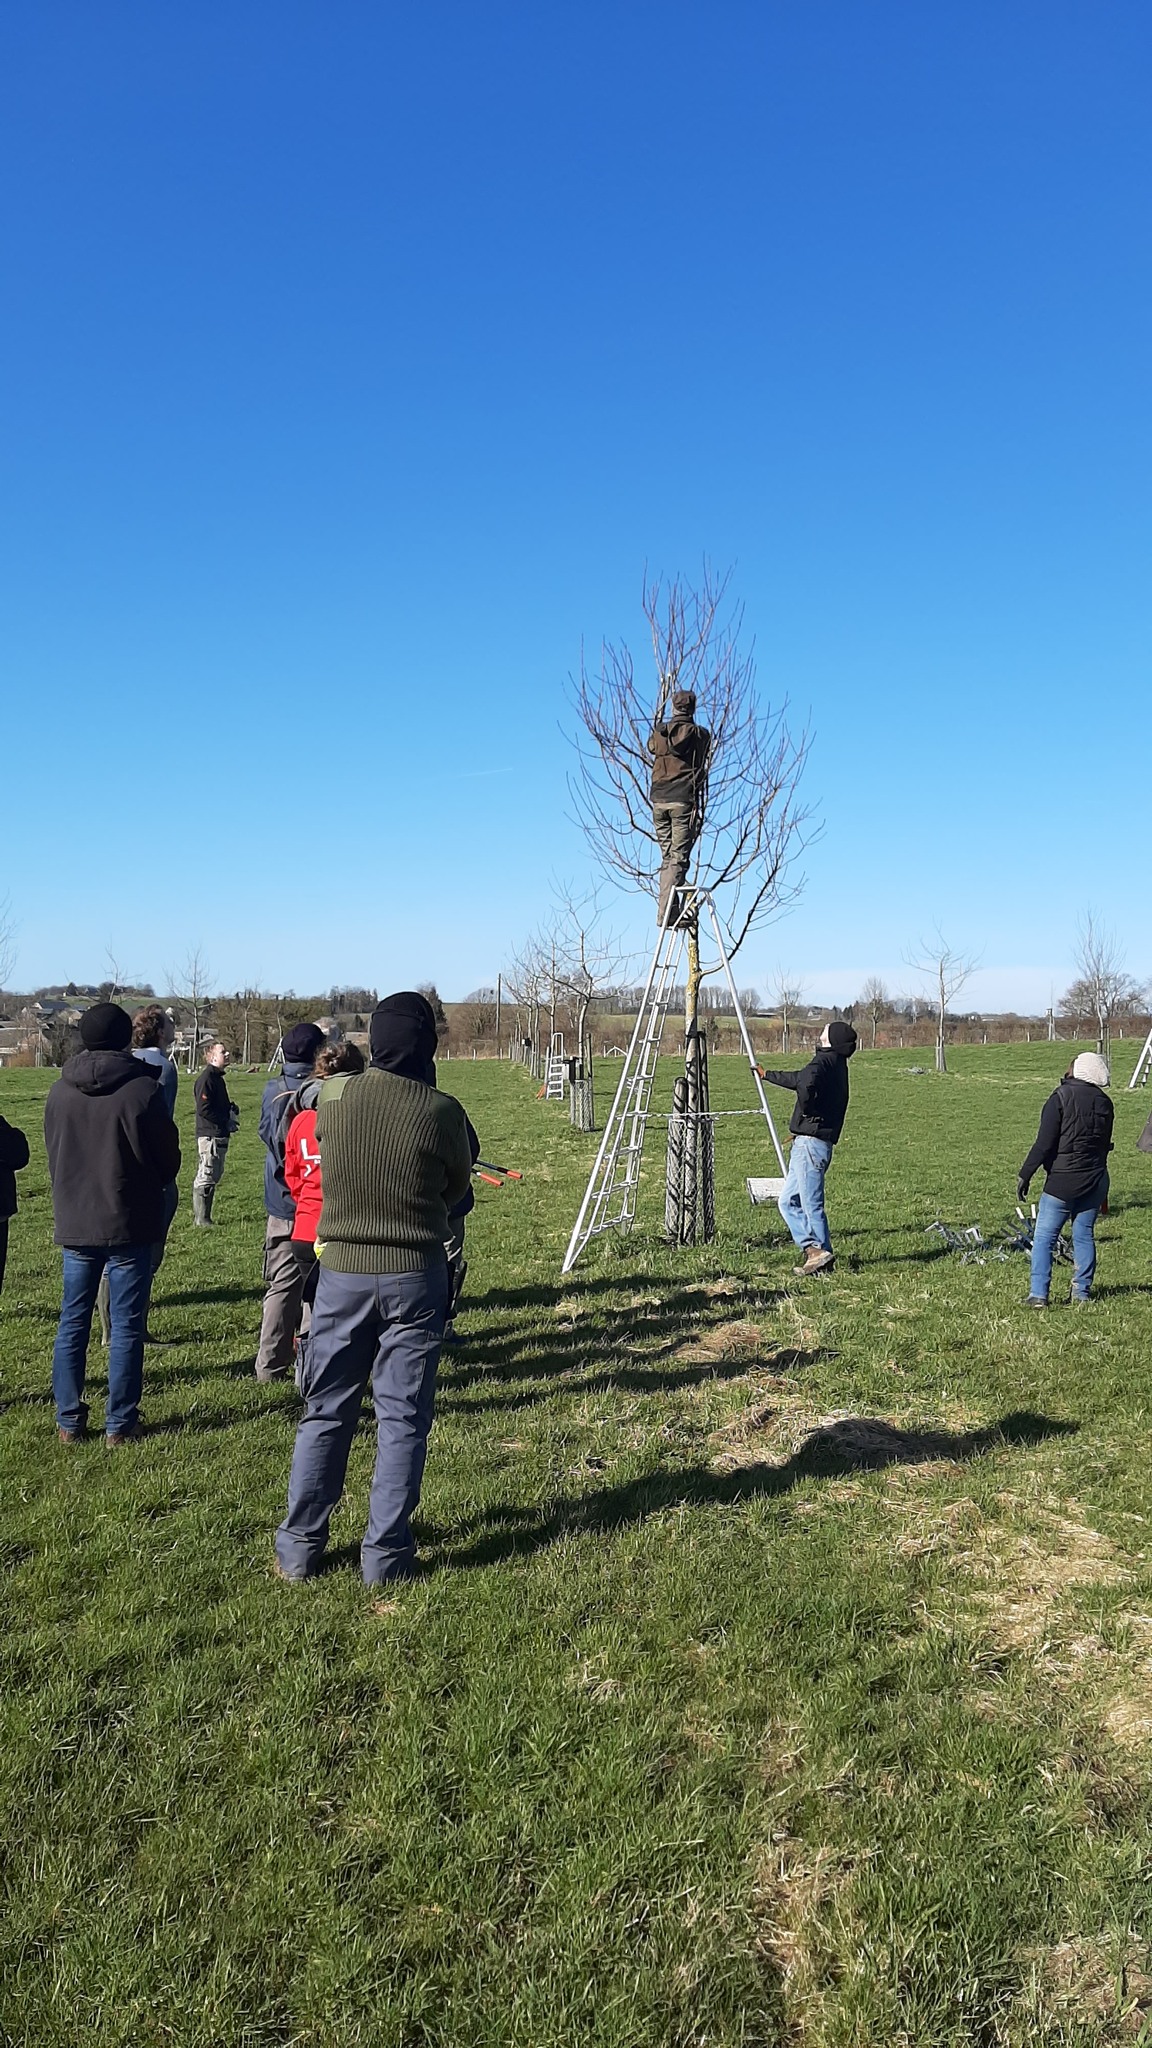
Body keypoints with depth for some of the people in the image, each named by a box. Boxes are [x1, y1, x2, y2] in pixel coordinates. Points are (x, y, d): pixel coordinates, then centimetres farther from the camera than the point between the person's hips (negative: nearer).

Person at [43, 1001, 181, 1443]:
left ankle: (68, 1420, 19)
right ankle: (119, 1423, 9)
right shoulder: (143, 1089, -13)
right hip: (129, 1224, -4)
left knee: (73, 1321, 14)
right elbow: (168, 1157, -5)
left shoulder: (58, 1091, 0)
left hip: (74, 1223, 4)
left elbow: (53, 1156, 9)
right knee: (126, 1325, 4)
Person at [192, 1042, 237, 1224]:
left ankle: (202, 1217, 20)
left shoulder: (218, 1078, 18)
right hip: (209, 1136, -10)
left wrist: (232, 1108, 7)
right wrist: (226, 1122, -15)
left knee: (214, 1177, 13)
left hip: (220, 1136, 10)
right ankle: (201, 1219, -1)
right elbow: (204, 1109, -20)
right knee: (206, 1177, -6)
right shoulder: (206, 1079, -14)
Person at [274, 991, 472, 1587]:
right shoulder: (441, 1111, -13)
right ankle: (385, 1554, 15)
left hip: (342, 1271, 2)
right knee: (403, 1418, 8)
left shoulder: (333, 1096, -7)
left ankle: (299, 1547, 24)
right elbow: (458, 1186, 2)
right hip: (415, 1274, -2)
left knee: (325, 1413, 14)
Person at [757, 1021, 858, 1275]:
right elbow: (798, 1078, 35)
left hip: (810, 1141, -10)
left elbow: (806, 1082, -36)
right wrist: (767, 1074, 49)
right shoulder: (837, 1065, 18)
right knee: (788, 1201, 12)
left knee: (811, 1202, -5)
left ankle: (822, 1253, 0)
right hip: (806, 1143, 10)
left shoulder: (824, 1061, -11)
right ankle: (813, 1247, 9)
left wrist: (805, 1110, -15)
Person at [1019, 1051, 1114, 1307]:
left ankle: (1038, 1294, -6)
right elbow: (1105, 1144, 13)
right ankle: (1082, 1292, 16)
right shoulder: (1104, 1102, 5)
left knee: (1044, 1237, -1)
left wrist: (1025, 1175, -10)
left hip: (1062, 1181, -6)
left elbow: (1044, 1144, -16)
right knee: (1084, 1236, 14)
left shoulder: (1061, 1098, -13)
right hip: (1095, 1180, 6)